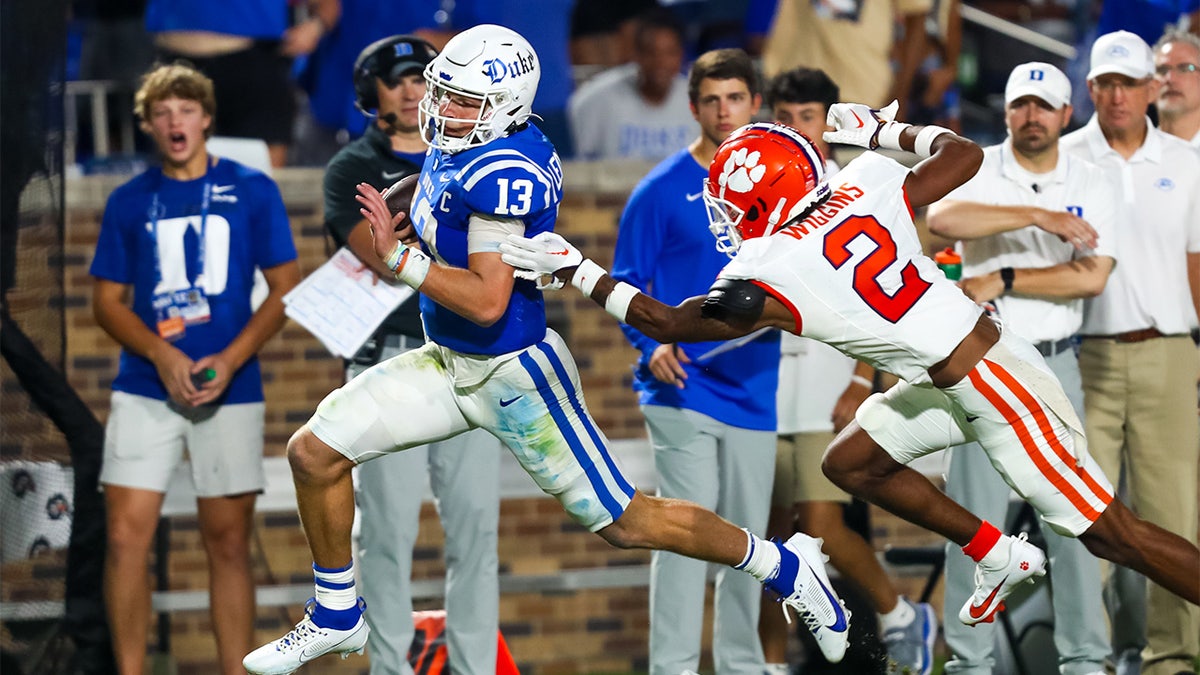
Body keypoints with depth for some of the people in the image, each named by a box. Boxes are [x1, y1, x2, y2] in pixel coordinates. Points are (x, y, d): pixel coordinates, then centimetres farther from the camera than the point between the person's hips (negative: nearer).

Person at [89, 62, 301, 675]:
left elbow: (285, 288, 3)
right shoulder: (129, 201, 7)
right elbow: (107, 300, 7)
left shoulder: (252, 191, 3)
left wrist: (230, 360, -11)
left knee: (228, 543, 4)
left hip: (229, 389, -1)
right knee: (126, 537, -8)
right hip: (145, 388, 1)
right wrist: (163, 355, -11)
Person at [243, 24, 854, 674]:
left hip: (514, 372, -9)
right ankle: (336, 617, 20)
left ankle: (782, 566, 19)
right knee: (314, 452, 3)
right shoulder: (456, 146, 2)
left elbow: (487, 302, -30)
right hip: (450, 363, 9)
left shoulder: (502, 171, -26)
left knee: (624, 523, 0)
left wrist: (398, 258, -29)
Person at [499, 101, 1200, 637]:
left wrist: (577, 270, 2)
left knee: (1111, 531, -1)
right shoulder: (868, 186, -3)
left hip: (997, 390, -8)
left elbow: (668, 322, -5)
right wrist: (885, 129, 23)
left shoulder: (770, 278, -19)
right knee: (851, 463, 15)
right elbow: (964, 154, 11)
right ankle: (1004, 557, 25)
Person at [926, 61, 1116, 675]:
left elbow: (1092, 277, -9)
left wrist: (1002, 281, -14)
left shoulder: (1092, 185, 4)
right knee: (975, 514, -2)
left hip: (1055, 364, 2)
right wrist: (1037, 216, -27)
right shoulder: (978, 172, -1)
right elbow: (941, 217, -25)